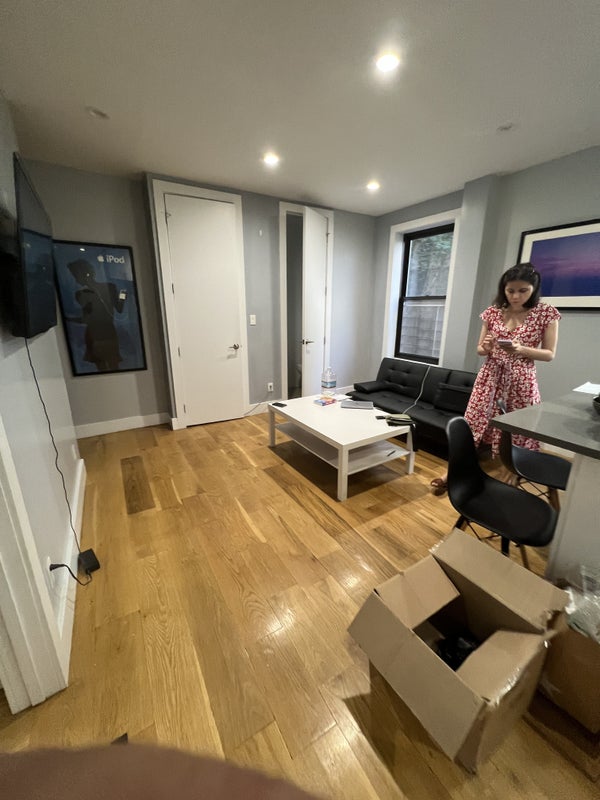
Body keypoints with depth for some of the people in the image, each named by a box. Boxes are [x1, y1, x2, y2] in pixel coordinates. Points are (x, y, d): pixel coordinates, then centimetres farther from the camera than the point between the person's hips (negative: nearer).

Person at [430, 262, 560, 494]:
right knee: (470, 426, 0)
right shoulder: (492, 311, 4)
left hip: (521, 381, -1)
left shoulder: (546, 313, -2)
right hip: (490, 377, 2)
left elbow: (550, 354, -1)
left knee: (517, 432, 6)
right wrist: (486, 347, -15)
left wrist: (520, 349, -19)